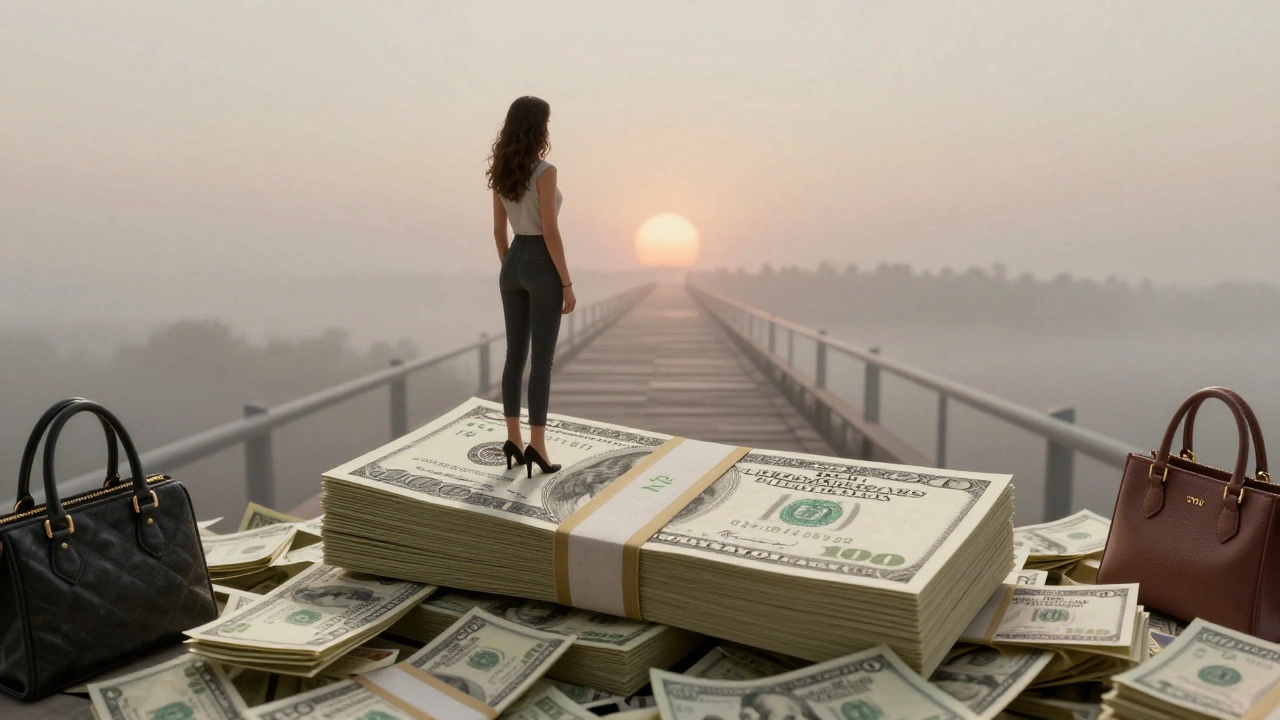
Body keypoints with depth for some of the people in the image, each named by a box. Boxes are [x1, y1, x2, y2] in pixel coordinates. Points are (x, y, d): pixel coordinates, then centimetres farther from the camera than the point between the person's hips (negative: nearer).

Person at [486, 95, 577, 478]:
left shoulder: (501, 172, 6)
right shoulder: (545, 172, -16)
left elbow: (498, 231, 11)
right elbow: (550, 233, -18)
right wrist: (567, 284, -12)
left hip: (513, 264, 7)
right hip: (542, 266, -7)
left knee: (515, 355, 11)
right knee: (541, 360, -3)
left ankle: (513, 439, 16)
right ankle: (536, 446, 0)